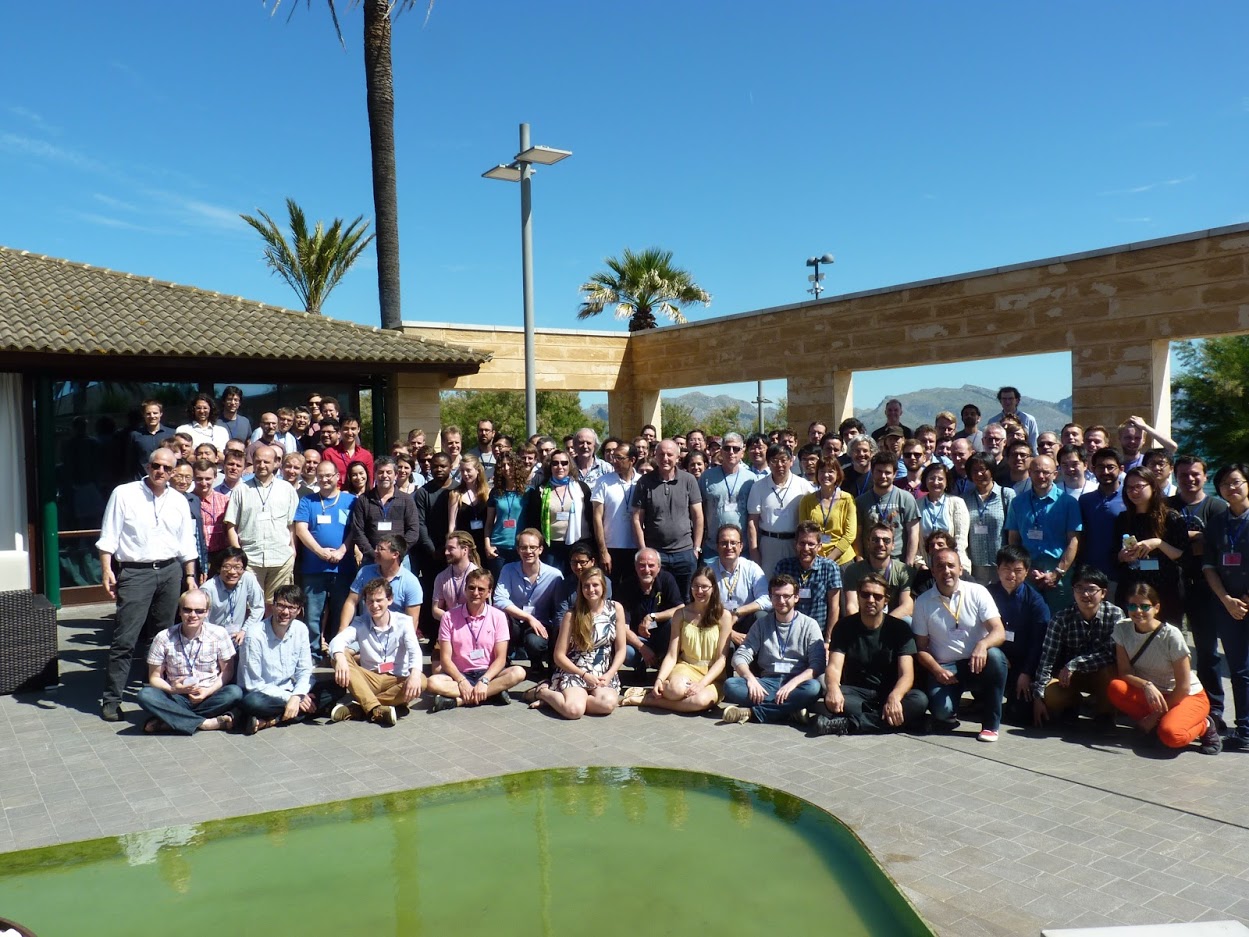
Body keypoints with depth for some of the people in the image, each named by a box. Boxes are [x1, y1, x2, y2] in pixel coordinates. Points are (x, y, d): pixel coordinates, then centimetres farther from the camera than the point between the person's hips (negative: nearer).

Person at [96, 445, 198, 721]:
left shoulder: (179, 500, 11)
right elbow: (108, 536, -1)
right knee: (125, 639, -6)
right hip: (135, 572, -4)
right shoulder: (124, 494, 0)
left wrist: (190, 576, 10)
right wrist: (107, 570, -10)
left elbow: (186, 543, 15)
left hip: (170, 572, 4)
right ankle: (111, 699, 0)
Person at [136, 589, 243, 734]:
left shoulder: (219, 634, -4)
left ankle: (169, 721, -26)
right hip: (177, 698, 0)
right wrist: (173, 689, -20)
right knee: (145, 695, -28)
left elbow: (227, 671, 1)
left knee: (235, 692, -30)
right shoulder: (164, 638, -4)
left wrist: (209, 691, -16)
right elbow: (154, 677, 1)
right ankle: (205, 723, -30)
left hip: (209, 697, 0)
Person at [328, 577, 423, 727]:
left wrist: (415, 673, -41)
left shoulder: (403, 621, -4)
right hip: (369, 680, 1)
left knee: (421, 681, -32)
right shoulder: (361, 623, 0)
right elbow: (338, 640, -18)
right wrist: (339, 657, -43)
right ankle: (377, 709, -37)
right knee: (341, 657, -23)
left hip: (397, 681, -1)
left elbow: (414, 650, -19)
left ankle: (358, 709, -32)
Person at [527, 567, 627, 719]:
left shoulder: (616, 609, 2)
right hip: (574, 673, -2)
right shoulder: (572, 615, -4)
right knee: (574, 710, -33)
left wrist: (609, 675, -9)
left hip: (604, 674, 3)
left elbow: (621, 650, 5)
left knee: (609, 704, -33)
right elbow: (559, 656, -3)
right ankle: (542, 691, -2)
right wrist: (584, 675, -12)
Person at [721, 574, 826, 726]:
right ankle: (790, 709, -26)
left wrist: (792, 683, -24)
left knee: (813, 687, -36)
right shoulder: (761, 624, 10)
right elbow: (740, 657, 2)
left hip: (796, 683, -2)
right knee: (730, 685, -24)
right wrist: (751, 679, -20)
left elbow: (818, 664, -8)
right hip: (768, 682, 2)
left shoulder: (809, 625, 3)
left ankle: (751, 711, -28)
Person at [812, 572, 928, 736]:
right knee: (830, 699, -33)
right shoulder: (844, 626, 0)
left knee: (919, 700, -32)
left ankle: (848, 723, -34)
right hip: (856, 693, -1)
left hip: (888, 693, 1)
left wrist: (894, 697, -36)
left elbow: (906, 674, -13)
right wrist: (833, 687, -37)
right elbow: (834, 666, -12)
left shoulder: (900, 628, -2)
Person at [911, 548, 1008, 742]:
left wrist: (982, 644, -33)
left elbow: (999, 631, -11)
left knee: (995, 657, -34)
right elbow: (921, 647, 4)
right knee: (942, 710, -30)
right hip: (943, 669, -1)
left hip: (977, 664, 1)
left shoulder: (977, 592, -2)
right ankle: (948, 716, 12)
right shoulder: (923, 602, 2)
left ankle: (990, 724, -17)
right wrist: (937, 671, -14)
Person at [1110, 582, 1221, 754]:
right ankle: (1157, 722, -5)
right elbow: (1124, 672, -11)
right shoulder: (1122, 629, -11)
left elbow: (1183, 687, -16)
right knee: (1115, 688, -28)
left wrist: (1156, 715, -14)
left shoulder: (1171, 635, -22)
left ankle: (1204, 727, 0)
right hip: (1153, 695, 4)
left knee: (1170, 735, -34)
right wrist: (1147, 685, -32)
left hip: (1189, 697, -4)